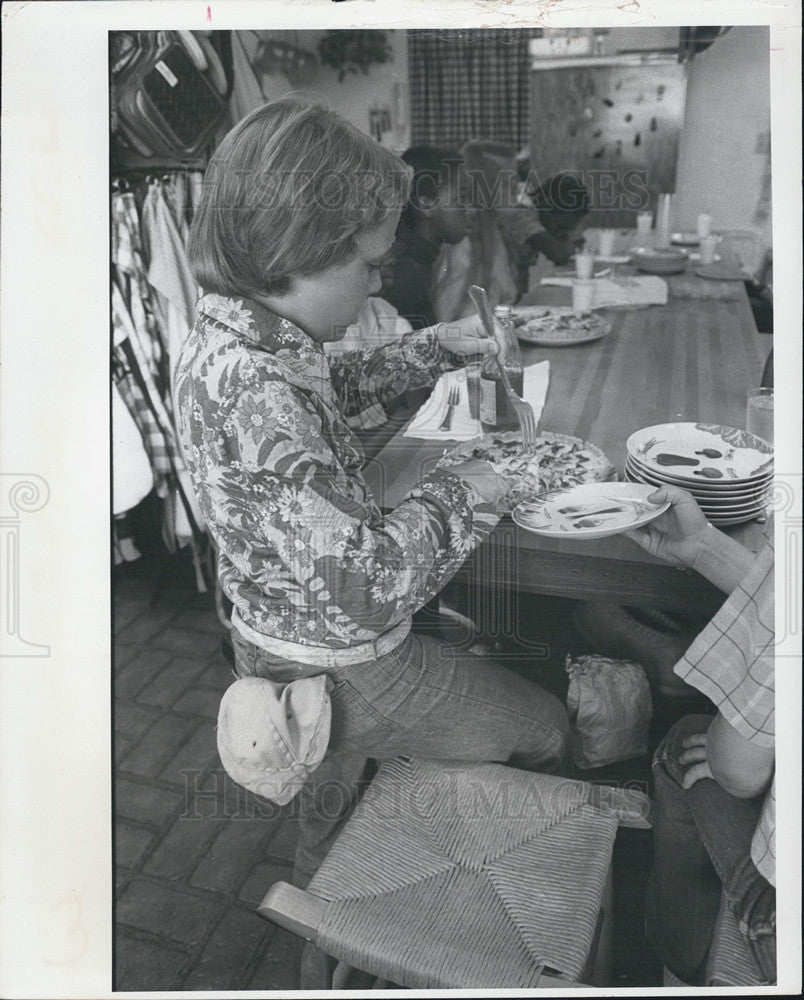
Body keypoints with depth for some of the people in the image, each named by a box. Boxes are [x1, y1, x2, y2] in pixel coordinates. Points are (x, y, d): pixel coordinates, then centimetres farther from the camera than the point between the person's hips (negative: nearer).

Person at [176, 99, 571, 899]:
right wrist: (461, 492, -23)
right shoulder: (257, 390, -36)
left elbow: (333, 386, 15)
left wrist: (438, 346, 7)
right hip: (342, 672, -9)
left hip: (283, 638, 9)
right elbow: (363, 582, -39)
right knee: (543, 728, 13)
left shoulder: (229, 331, -6)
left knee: (331, 795, 36)